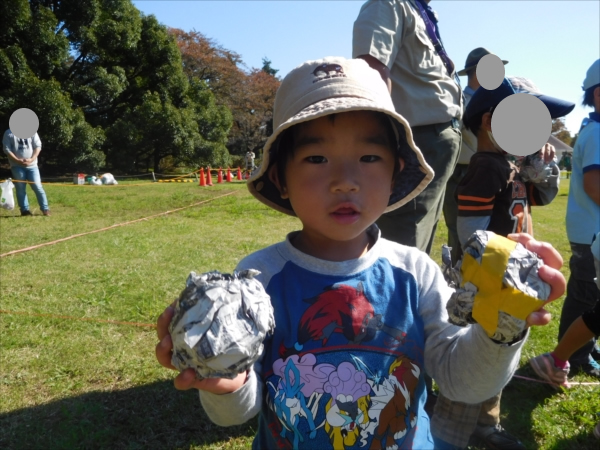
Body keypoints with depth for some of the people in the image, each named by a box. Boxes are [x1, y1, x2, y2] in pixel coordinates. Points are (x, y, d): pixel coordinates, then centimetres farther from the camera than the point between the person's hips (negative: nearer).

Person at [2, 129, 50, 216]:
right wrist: (17, 160, -14)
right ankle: (24, 210, 10)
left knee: (37, 187, -3)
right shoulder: (8, 133, 3)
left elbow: (38, 146, 2)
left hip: (32, 165, 0)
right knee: (20, 189, 3)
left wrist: (32, 159, -12)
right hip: (17, 166, 0)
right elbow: (7, 149, -1)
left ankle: (45, 209, 2)